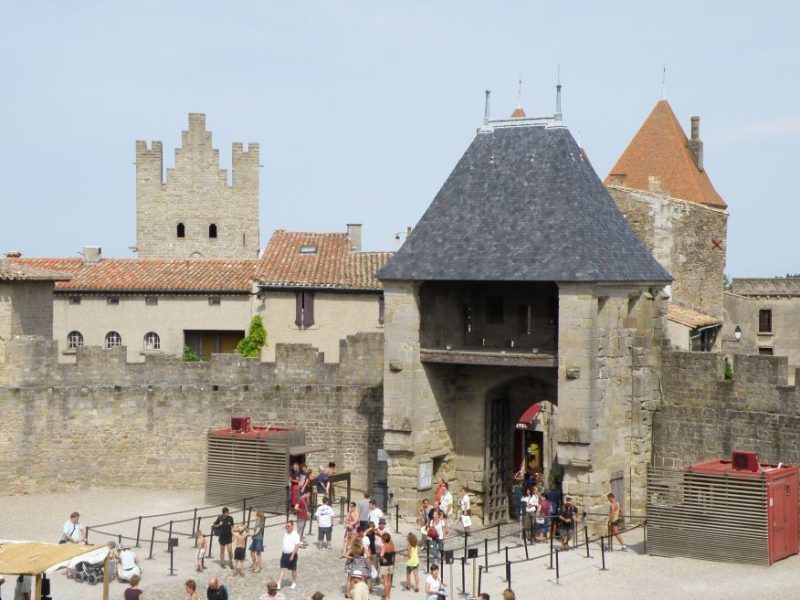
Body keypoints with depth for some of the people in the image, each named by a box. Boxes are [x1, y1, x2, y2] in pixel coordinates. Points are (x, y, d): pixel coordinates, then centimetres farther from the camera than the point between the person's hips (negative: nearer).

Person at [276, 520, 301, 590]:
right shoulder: (285, 534, 8)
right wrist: (282, 552, 16)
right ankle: (279, 584, -5)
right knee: (282, 569, 0)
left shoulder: (295, 535, -14)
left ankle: (294, 583, 27)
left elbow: (297, 546, -18)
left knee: (293, 570, 10)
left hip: (292, 555, -6)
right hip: (284, 554, 6)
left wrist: (292, 555, -21)